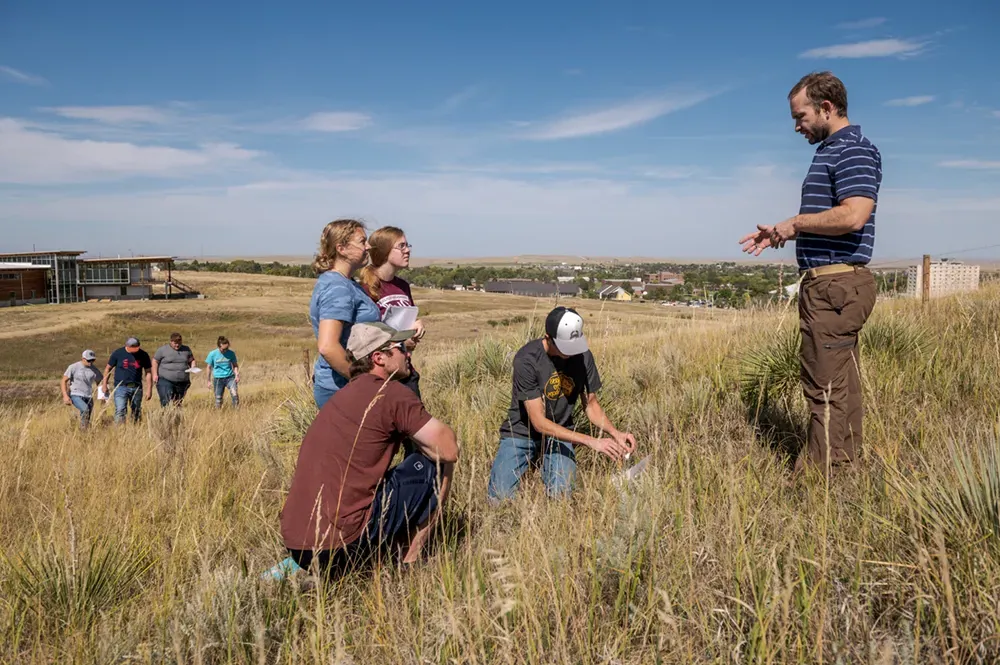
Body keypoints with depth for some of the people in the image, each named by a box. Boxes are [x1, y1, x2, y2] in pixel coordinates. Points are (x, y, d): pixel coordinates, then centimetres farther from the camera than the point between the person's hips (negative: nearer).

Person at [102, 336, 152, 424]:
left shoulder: (143, 355, 1)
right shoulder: (118, 353, -3)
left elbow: (148, 372, 5)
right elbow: (108, 368, 7)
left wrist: (149, 389, 1)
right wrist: (104, 385, 6)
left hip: (137, 388, 2)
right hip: (121, 387, -2)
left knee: (136, 413, 10)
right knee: (120, 411, -14)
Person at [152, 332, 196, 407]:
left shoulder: (186, 349, 11)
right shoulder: (162, 349, 1)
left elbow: (191, 360, 18)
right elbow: (155, 361, 5)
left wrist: (193, 367, -3)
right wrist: (155, 374, -5)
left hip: (182, 382, 3)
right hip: (165, 381, -3)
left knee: (178, 403, 8)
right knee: (166, 403, -15)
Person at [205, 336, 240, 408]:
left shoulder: (231, 353, -3)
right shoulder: (213, 354, -7)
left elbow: (235, 365, 9)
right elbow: (209, 368, 3)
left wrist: (237, 375, -7)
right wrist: (209, 381, 5)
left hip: (230, 378, 0)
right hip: (218, 379, 0)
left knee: (235, 394, -21)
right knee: (218, 400, 4)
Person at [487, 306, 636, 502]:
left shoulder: (583, 356, -11)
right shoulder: (527, 359, -25)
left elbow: (591, 404, 3)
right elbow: (539, 422, -25)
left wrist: (614, 433, -17)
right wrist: (591, 441, -30)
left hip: (559, 433, 3)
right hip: (522, 432, -3)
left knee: (560, 495, -19)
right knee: (499, 497, -17)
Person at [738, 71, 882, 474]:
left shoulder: (853, 150, -12)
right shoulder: (831, 151, 20)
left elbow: (853, 215, -26)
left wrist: (795, 222, -13)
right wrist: (781, 233, 14)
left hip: (836, 284, -11)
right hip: (832, 284, 11)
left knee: (825, 387, -7)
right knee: (840, 383, 15)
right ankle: (844, 465, 25)